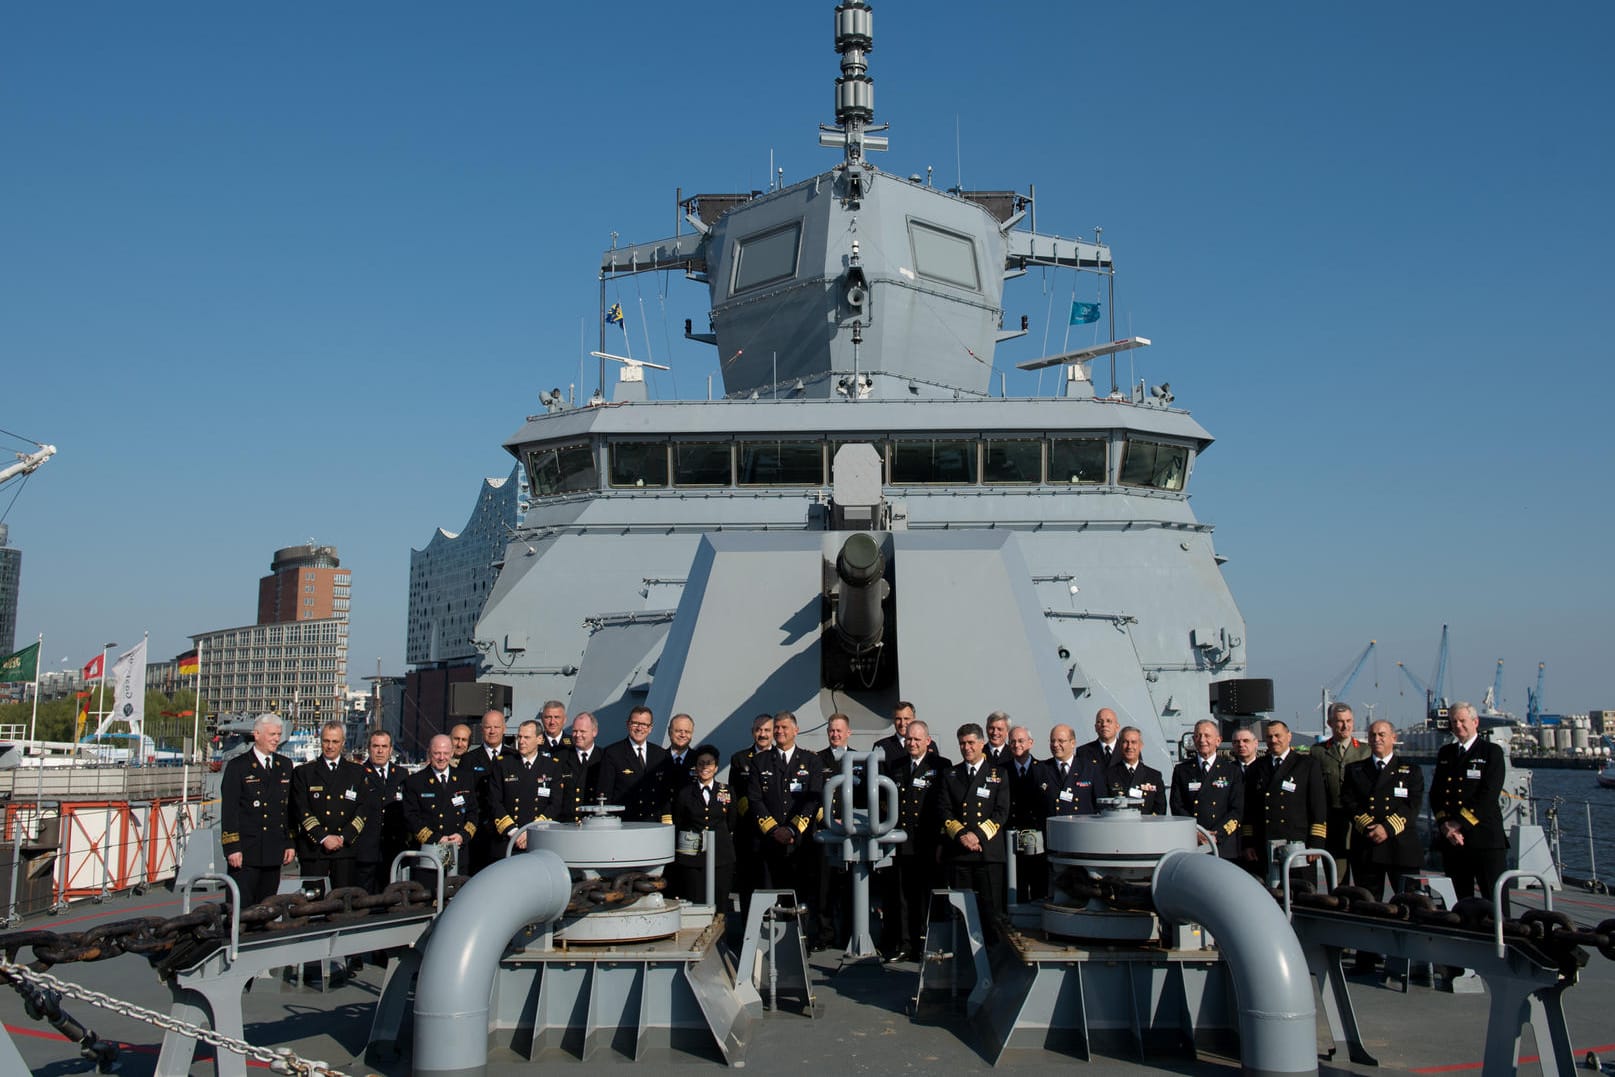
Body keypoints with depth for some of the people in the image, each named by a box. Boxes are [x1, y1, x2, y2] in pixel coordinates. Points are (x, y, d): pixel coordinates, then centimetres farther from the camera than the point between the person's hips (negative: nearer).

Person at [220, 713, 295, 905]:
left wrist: (290, 843, 10)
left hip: (274, 853, 5)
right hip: (246, 853, -5)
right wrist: (232, 848, -12)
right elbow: (228, 811, -6)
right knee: (241, 906, -5)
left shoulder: (285, 765, 13)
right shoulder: (237, 766, -2)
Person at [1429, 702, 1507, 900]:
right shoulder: (1445, 753, 17)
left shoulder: (1492, 752, 1)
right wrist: (1445, 824, -5)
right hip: (1451, 839, 5)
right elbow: (1435, 793, 12)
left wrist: (1459, 823, -13)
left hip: (1485, 839, -5)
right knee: (1463, 902, 9)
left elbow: (1488, 795, -10)